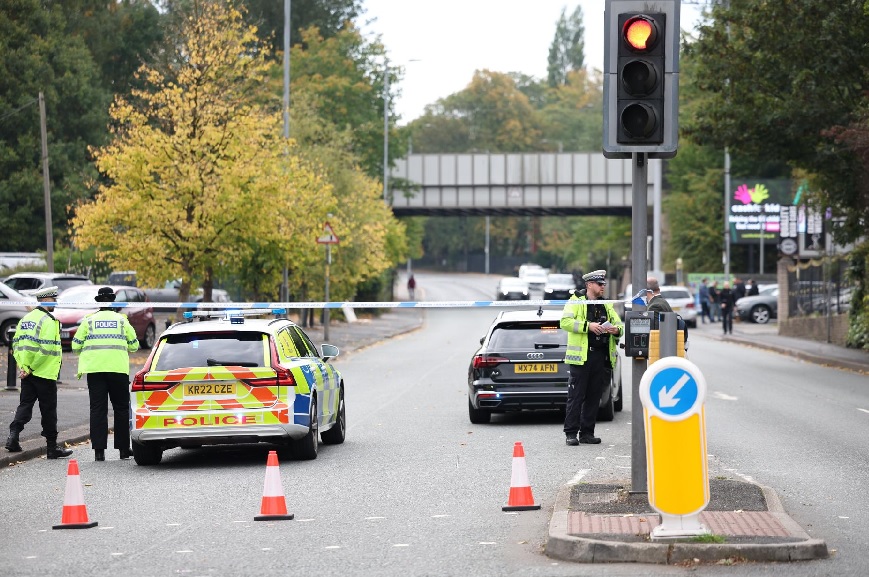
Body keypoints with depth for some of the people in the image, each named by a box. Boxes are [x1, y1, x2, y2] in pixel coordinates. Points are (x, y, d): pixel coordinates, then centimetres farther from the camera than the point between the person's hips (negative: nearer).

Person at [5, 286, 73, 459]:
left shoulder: (25, 319, 13)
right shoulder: (48, 321, -14)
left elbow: (16, 344, 12)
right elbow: (45, 349, -22)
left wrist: (23, 366, 4)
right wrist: (31, 368, -15)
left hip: (27, 373, 7)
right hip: (45, 374, -7)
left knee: (25, 405, 9)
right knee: (49, 410, 2)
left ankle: (13, 436, -9)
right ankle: (52, 447, 8)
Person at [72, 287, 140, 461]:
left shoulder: (89, 320, 7)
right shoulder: (121, 320, 8)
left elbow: (76, 345, 5)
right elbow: (134, 345, 11)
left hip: (94, 368, 0)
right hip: (118, 368, 0)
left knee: (98, 409, 1)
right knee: (121, 408, 10)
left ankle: (99, 449, -6)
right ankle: (123, 448, 11)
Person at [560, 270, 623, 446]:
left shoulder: (607, 306, 19)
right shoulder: (576, 302, 2)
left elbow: (619, 324, 21)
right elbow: (565, 321, -12)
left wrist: (616, 330, -3)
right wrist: (588, 326, -21)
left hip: (601, 357, 6)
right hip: (581, 356, -6)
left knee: (594, 396, 7)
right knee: (576, 396, -5)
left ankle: (587, 433, 13)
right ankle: (571, 433, -2)